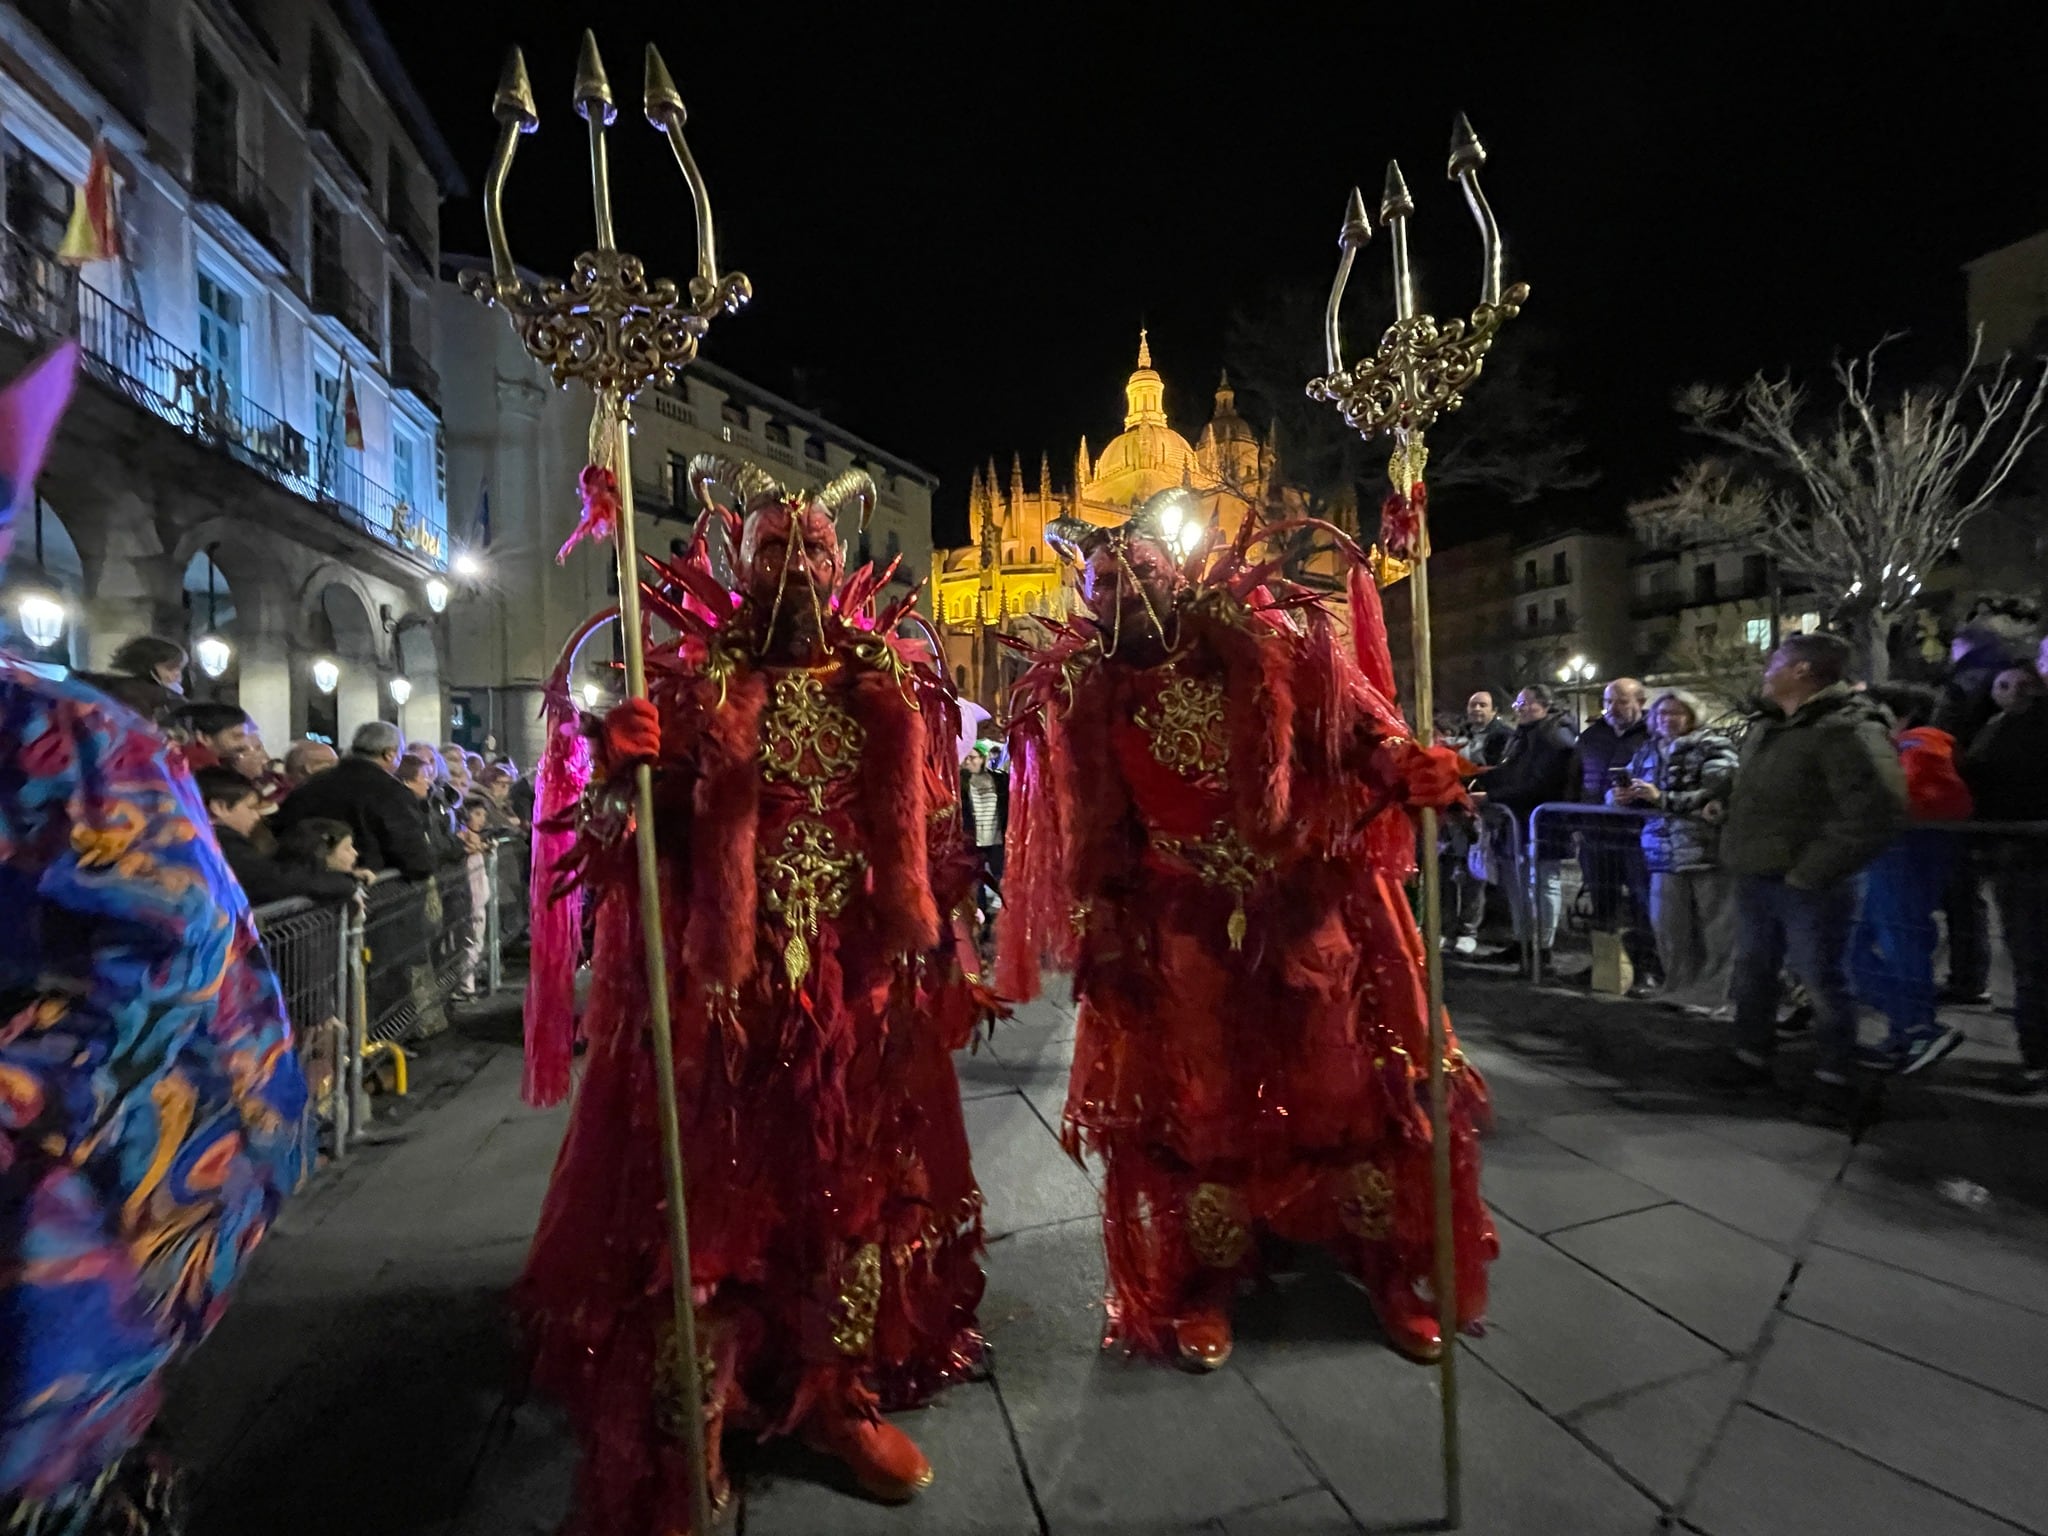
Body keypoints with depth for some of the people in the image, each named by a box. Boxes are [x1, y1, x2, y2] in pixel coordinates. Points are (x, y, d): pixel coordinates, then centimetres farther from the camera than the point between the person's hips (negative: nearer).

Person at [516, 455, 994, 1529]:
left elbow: (932, 839, 10)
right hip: (726, 986, -3)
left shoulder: (892, 679, 7)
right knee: (710, 1193, 7)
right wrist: (619, 768, -24)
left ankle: (837, 1392, 38)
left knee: (861, 1184, 15)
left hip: (865, 987, 3)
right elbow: (637, 838, -4)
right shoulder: (697, 678, 0)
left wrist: (945, 960, 10)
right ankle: (692, 1429, 30)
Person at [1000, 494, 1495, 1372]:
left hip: (1310, 911, 1)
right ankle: (1205, 1286, 33)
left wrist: (1409, 772, -25)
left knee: (1353, 1088, 12)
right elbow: (1085, 840, 1)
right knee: (1199, 1105, 12)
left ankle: (1391, 1270, 35)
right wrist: (1097, 937, 1)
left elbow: (1359, 729, -4)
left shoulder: (1263, 639, -5)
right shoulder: (1082, 696, -3)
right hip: (1183, 935, 0)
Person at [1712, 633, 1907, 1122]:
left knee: (1822, 980, 6)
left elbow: (1877, 814, -25)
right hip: (1754, 879, 8)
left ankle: (1833, 1077, 22)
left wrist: (1812, 871, -21)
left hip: (1809, 885, -8)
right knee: (1752, 970, 17)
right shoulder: (1766, 729, 12)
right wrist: (1737, 845, 15)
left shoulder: (1848, 730, -17)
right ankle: (1751, 1055, 32)